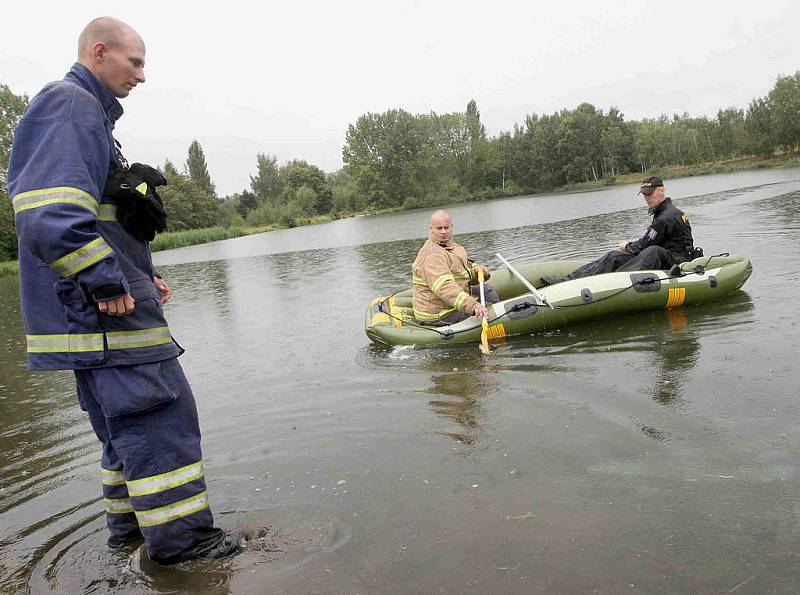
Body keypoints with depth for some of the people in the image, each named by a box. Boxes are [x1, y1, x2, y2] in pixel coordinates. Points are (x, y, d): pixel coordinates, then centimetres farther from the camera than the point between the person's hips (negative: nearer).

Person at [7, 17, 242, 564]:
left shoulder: (88, 113, 22)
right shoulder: (68, 106, -12)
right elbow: (50, 218, -27)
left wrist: (142, 276, 17)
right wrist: (107, 282, -21)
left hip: (103, 307, 11)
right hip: (105, 311, -11)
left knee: (131, 416, 18)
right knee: (159, 411, -5)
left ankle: (129, 523, 31)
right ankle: (180, 538, 6)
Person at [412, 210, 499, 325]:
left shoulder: (452, 247, 11)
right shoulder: (432, 255, -24)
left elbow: (466, 272, 21)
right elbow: (444, 287, -37)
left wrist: (479, 271, -3)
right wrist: (473, 306, -47)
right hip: (437, 317, -11)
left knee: (487, 289, 18)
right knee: (490, 310, -13)